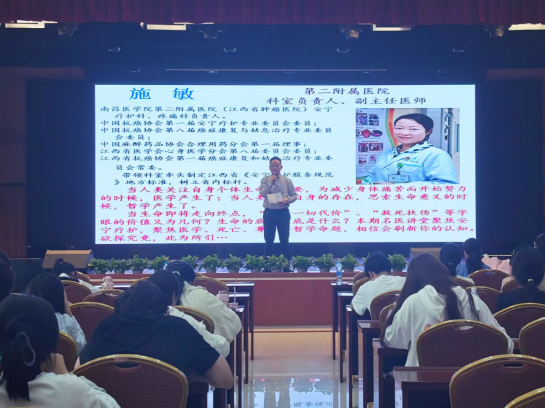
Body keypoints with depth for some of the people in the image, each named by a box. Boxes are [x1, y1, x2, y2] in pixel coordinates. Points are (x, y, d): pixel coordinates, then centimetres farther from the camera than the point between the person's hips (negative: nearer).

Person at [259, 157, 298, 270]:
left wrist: (287, 200, -14)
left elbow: (294, 195, 5)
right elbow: (262, 193, -10)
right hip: (269, 213, 0)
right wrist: (271, 182, -18)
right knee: (269, 241, 4)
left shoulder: (287, 181, 4)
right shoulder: (265, 180, 4)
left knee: (284, 240, 2)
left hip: (283, 212, 0)